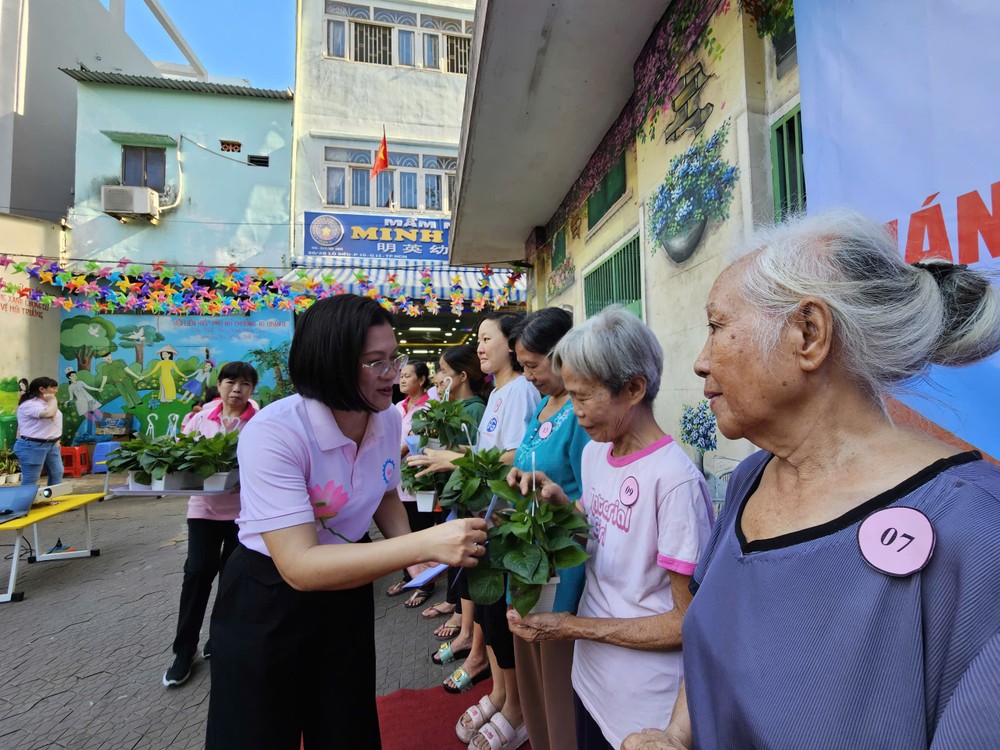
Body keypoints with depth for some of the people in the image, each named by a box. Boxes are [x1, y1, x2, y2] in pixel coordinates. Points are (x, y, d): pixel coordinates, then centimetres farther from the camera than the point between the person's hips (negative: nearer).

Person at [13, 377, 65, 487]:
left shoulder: (46, 403, 12)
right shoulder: (29, 404, -18)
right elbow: (49, 414, -34)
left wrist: (56, 439, 17)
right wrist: (52, 399, -18)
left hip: (51, 444, 9)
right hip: (32, 446, -9)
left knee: (57, 473, 15)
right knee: (30, 480, -2)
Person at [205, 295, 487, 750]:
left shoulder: (388, 420, -11)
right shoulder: (272, 433, -30)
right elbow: (300, 567, -35)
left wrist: (410, 547, -12)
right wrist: (423, 544, -43)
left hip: (346, 589, 5)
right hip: (267, 601, -4)